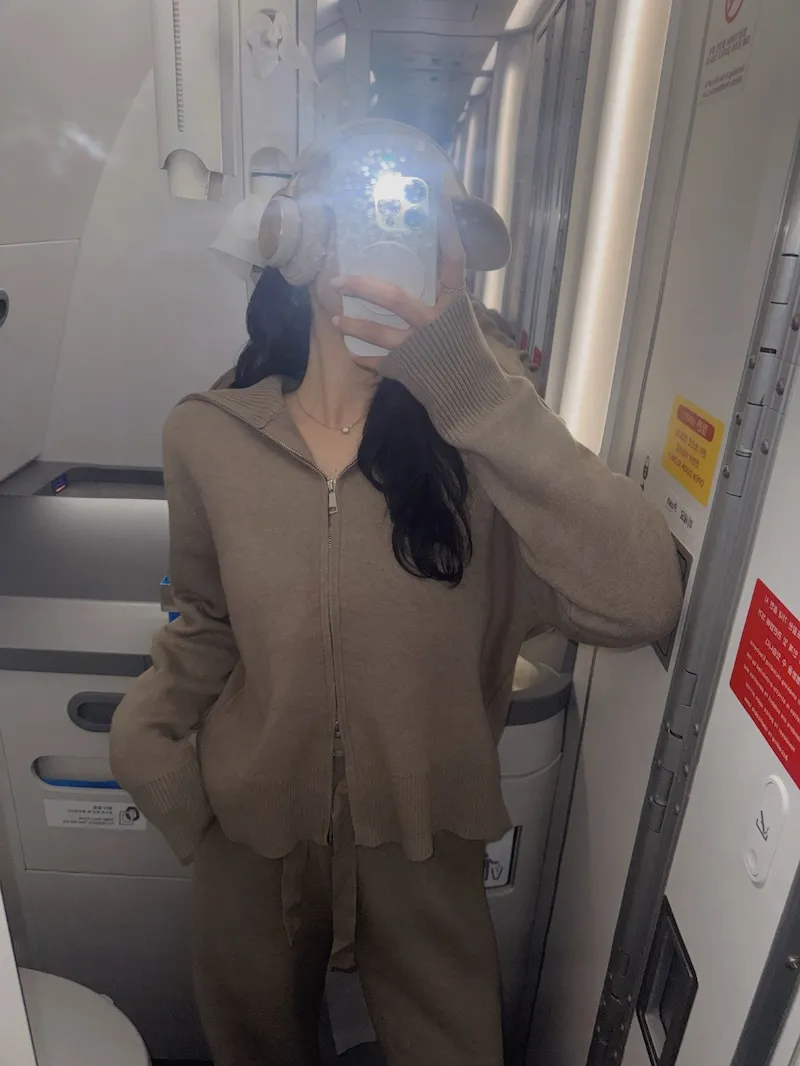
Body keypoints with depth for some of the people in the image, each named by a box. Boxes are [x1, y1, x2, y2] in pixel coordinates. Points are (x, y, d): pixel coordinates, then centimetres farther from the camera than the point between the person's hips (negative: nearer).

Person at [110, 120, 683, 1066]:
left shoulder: (474, 428, -17)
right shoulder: (208, 433, -11)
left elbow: (637, 605, -32)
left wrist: (471, 383, -38)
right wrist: (147, 726, -13)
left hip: (425, 836, -1)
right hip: (252, 826, 2)